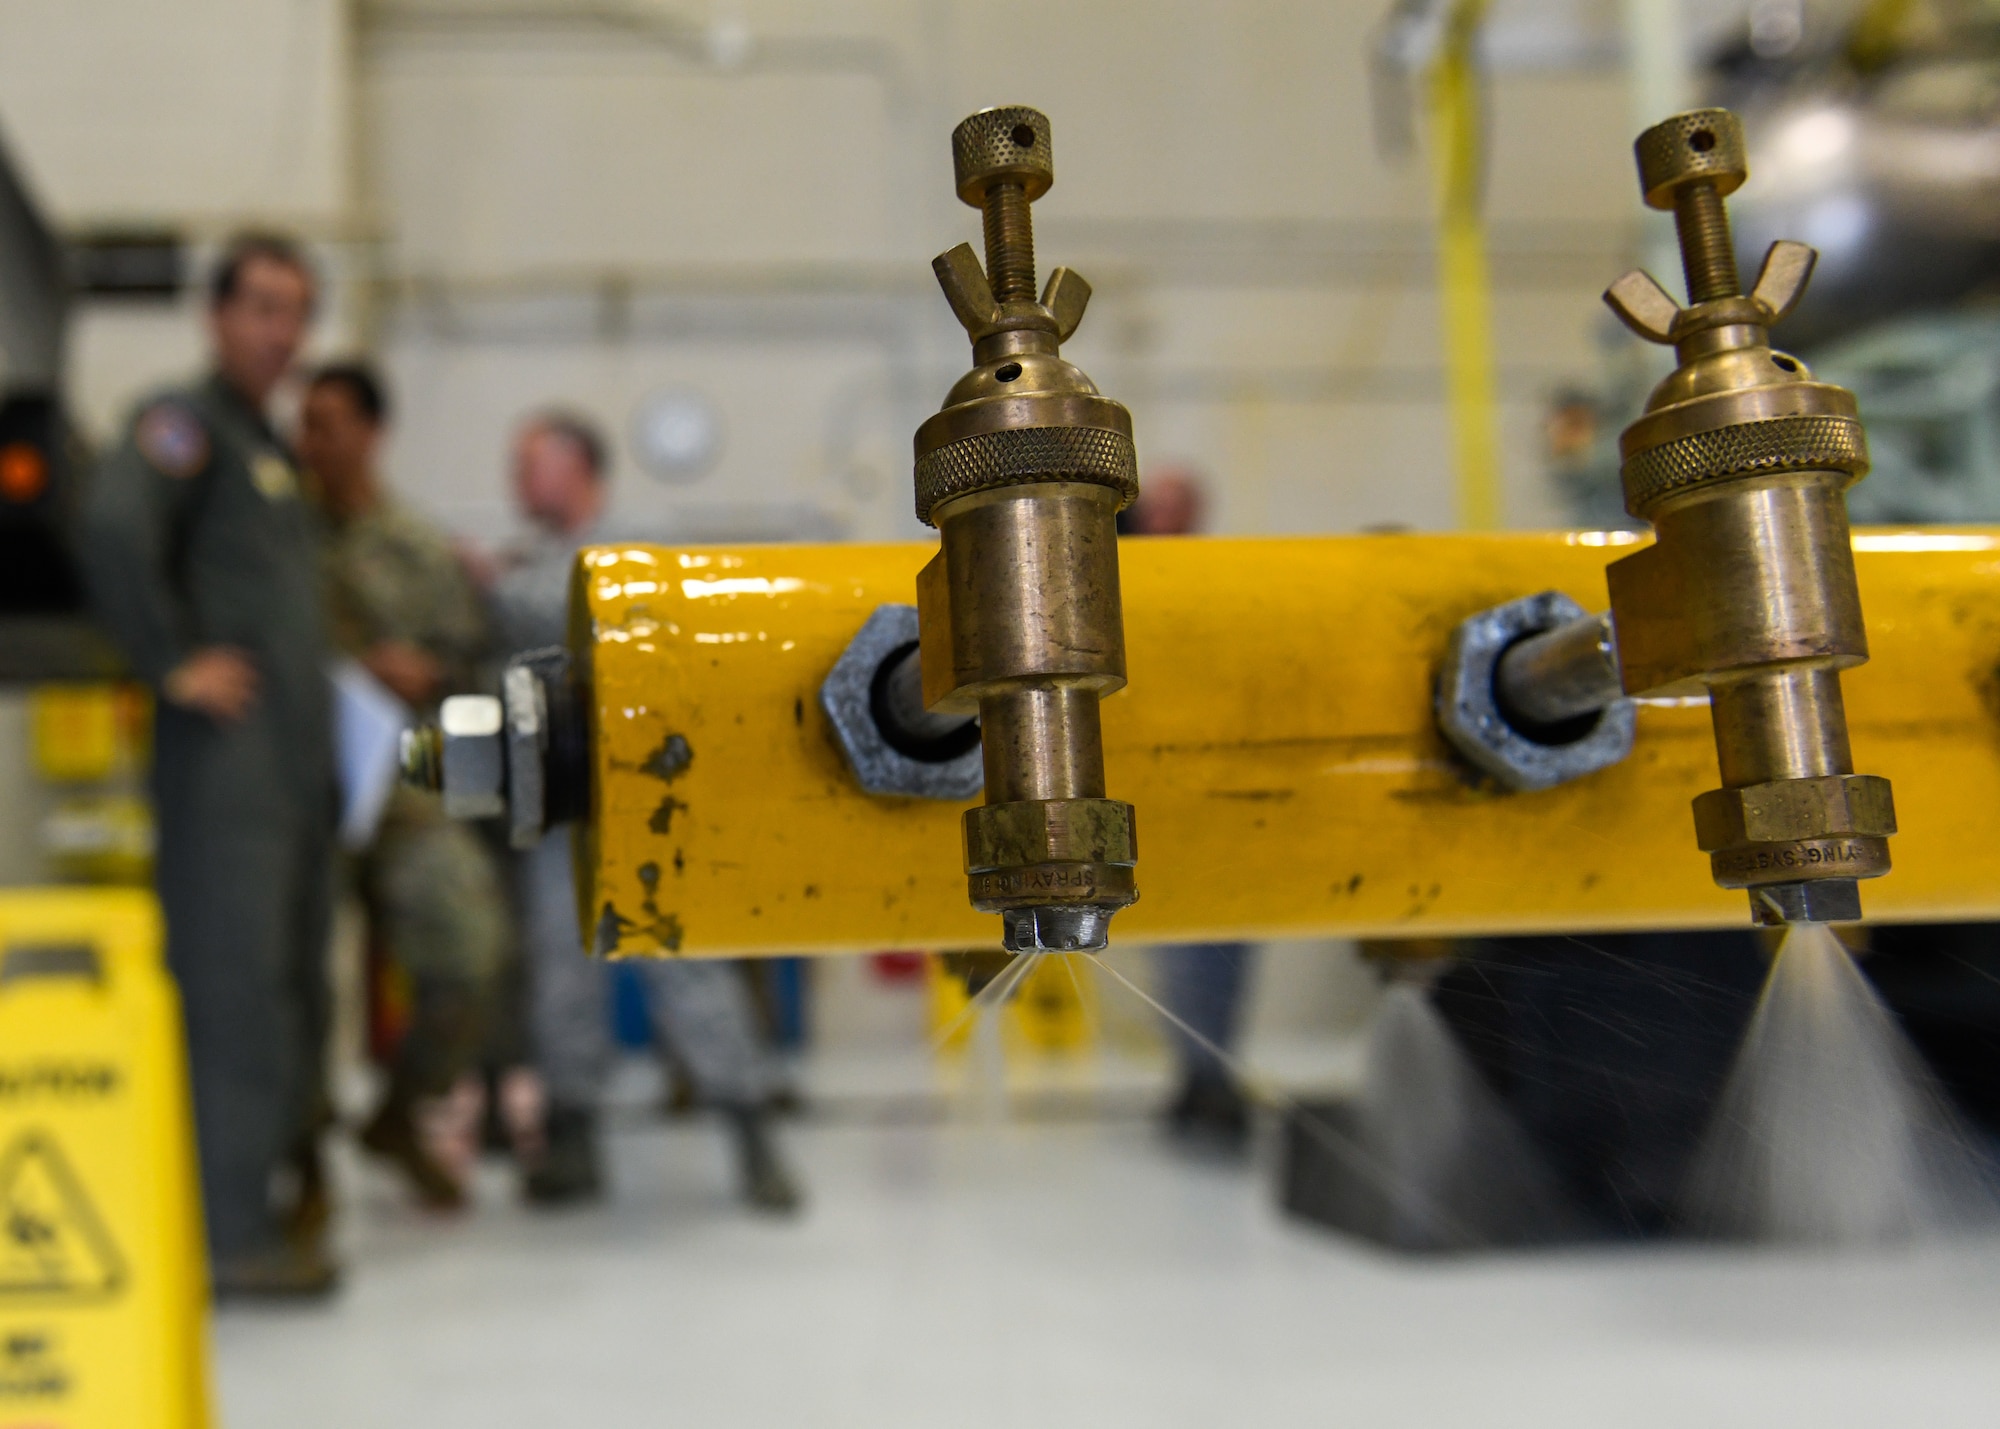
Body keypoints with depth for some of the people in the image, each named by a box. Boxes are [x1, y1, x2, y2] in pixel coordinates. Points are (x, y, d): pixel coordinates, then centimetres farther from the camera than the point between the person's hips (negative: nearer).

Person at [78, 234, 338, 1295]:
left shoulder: (269, 449, 23)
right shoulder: (186, 422, -5)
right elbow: (112, 527, -24)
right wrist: (173, 664, -19)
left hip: (298, 758, 9)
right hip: (226, 756, -9)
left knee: (291, 988, 13)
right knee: (235, 980, -9)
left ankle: (279, 1196, 23)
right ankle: (232, 1233, -4)